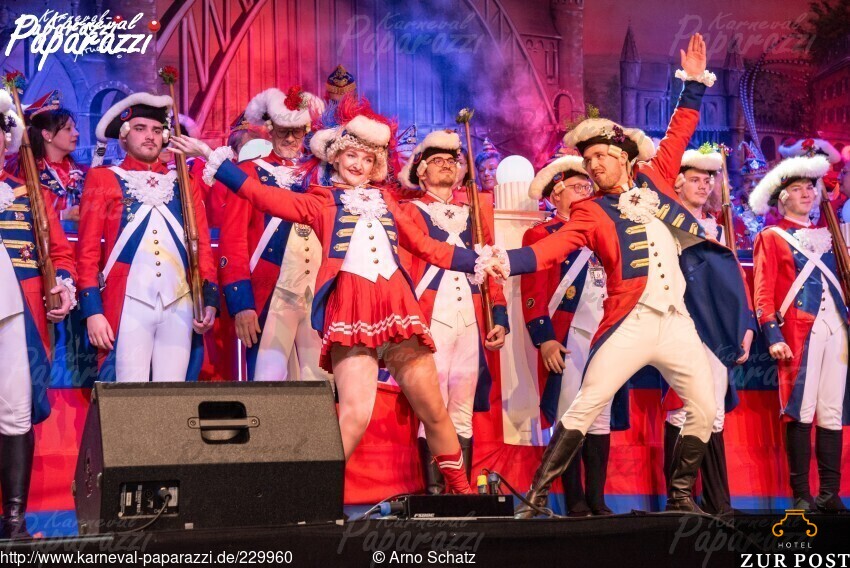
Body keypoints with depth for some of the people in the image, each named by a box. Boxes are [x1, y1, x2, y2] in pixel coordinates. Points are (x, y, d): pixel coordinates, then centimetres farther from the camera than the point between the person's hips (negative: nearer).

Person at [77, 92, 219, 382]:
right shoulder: (103, 180, 8)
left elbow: (203, 246, 14)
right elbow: (87, 251, 3)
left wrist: (209, 301, 2)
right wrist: (92, 310, -5)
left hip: (180, 304, 3)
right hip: (128, 304, -3)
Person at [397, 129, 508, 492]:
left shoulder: (478, 211, 21)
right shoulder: (410, 211, 10)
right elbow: (401, 268, 2)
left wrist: (499, 318, 8)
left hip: (472, 319, 4)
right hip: (430, 318, -3)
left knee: (464, 411, 4)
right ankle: (434, 490, -4)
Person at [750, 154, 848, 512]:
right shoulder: (771, 238, 7)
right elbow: (763, 292, -1)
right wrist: (773, 337, -12)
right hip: (800, 330, -5)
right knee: (801, 412, -8)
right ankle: (801, 496, -5)